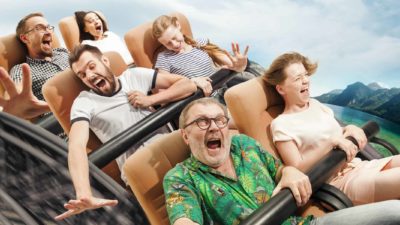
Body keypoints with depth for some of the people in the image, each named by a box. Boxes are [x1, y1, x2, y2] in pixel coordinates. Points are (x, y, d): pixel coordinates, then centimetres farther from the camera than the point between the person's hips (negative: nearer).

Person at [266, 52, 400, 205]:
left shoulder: (315, 104, 14)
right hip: (341, 181, -8)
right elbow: (297, 168, -14)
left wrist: (349, 129, 1)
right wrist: (332, 142, -18)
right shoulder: (281, 124, -8)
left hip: (361, 166, 8)